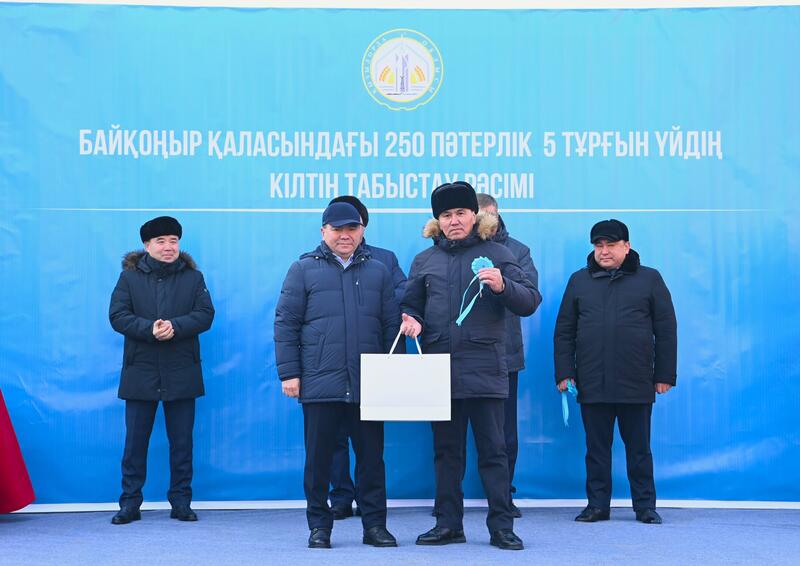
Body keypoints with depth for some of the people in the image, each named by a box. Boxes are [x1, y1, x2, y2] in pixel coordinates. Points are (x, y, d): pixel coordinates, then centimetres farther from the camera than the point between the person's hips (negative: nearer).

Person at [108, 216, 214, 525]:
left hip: (181, 374, 1)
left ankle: (181, 502, 16)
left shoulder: (193, 277, 6)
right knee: (135, 442, 4)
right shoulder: (130, 276, 4)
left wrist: (175, 326, -19)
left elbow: (205, 314, -3)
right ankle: (130, 503, 13)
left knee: (181, 442, 6)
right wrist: (150, 329, -20)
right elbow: (117, 315, -4)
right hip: (140, 374, 0)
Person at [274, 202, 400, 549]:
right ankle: (319, 526, 16)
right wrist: (289, 373, -4)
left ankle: (374, 524, 16)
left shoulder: (378, 271, 11)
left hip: (368, 386, 2)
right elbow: (285, 324, 2)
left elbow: (392, 325, 13)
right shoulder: (304, 269, 4)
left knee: (371, 457, 6)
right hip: (320, 385, -2)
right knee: (318, 458, 5)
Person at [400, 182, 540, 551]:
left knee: (493, 450, 0)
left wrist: (503, 287, -18)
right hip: (439, 369, 3)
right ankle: (448, 524, 18)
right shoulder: (425, 260, 13)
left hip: (484, 369, -3)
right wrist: (413, 321, -4)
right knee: (446, 451, 10)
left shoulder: (496, 254, 4)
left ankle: (501, 527, 5)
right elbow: (410, 304, 19)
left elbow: (530, 302, 1)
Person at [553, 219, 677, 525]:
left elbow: (666, 330, 5)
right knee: (596, 448, 7)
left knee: (639, 448, 6)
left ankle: (645, 506, 14)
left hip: (636, 384, -2)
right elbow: (564, 331, 11)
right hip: (591, 384, 2)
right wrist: (564, 372, 3)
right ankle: (597, 505, 15)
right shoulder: (579, 280, 11)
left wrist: (665, 374, 0)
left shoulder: (649, 279, 6)